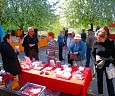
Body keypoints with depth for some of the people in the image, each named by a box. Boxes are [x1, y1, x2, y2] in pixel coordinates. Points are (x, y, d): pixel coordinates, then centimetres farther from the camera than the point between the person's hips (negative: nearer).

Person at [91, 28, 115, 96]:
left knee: (109, 80, 7)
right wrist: (94, 60, -12)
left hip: (108, 64, -1)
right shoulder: (96, 43, -8)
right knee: (99, 80, 15)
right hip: (99, 64, 2)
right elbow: (93, 53, 2)